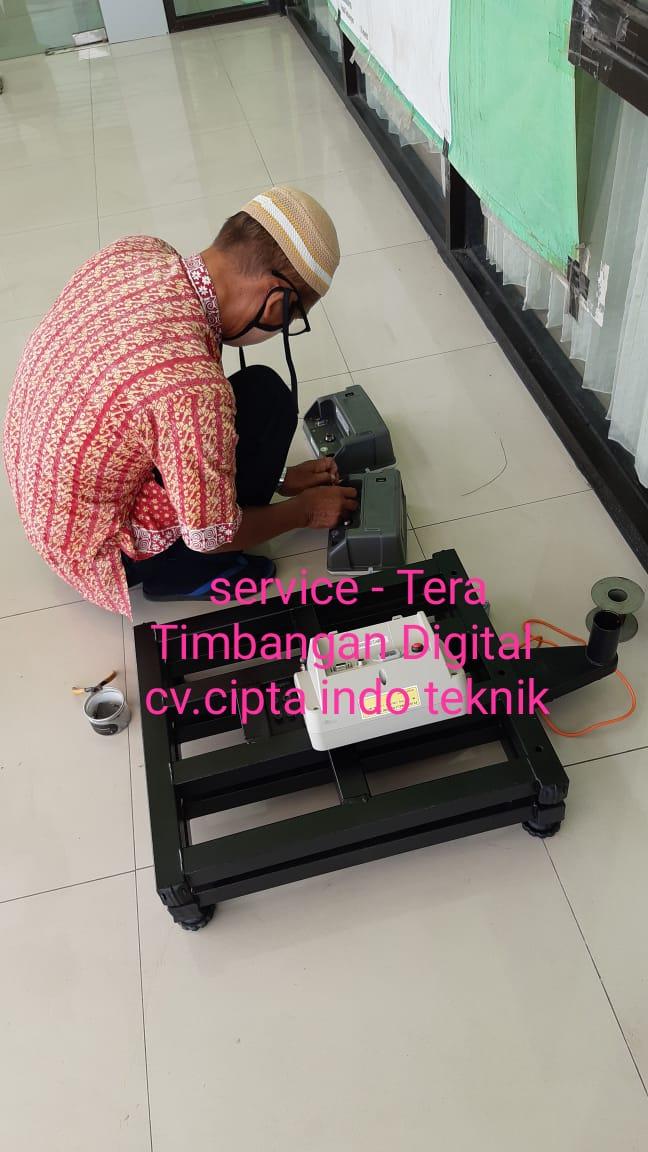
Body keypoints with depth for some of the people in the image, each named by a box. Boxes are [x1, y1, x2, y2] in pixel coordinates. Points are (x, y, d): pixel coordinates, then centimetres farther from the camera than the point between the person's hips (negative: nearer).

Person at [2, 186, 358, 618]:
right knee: (266, 397, -15)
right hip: (90, 544, -8)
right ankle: (182, 572, -1)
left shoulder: (134, 251, -12)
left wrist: (276, 473, 7)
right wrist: (306, 509, -2)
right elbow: (213, 537, -21)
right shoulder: (192, 386, -36)